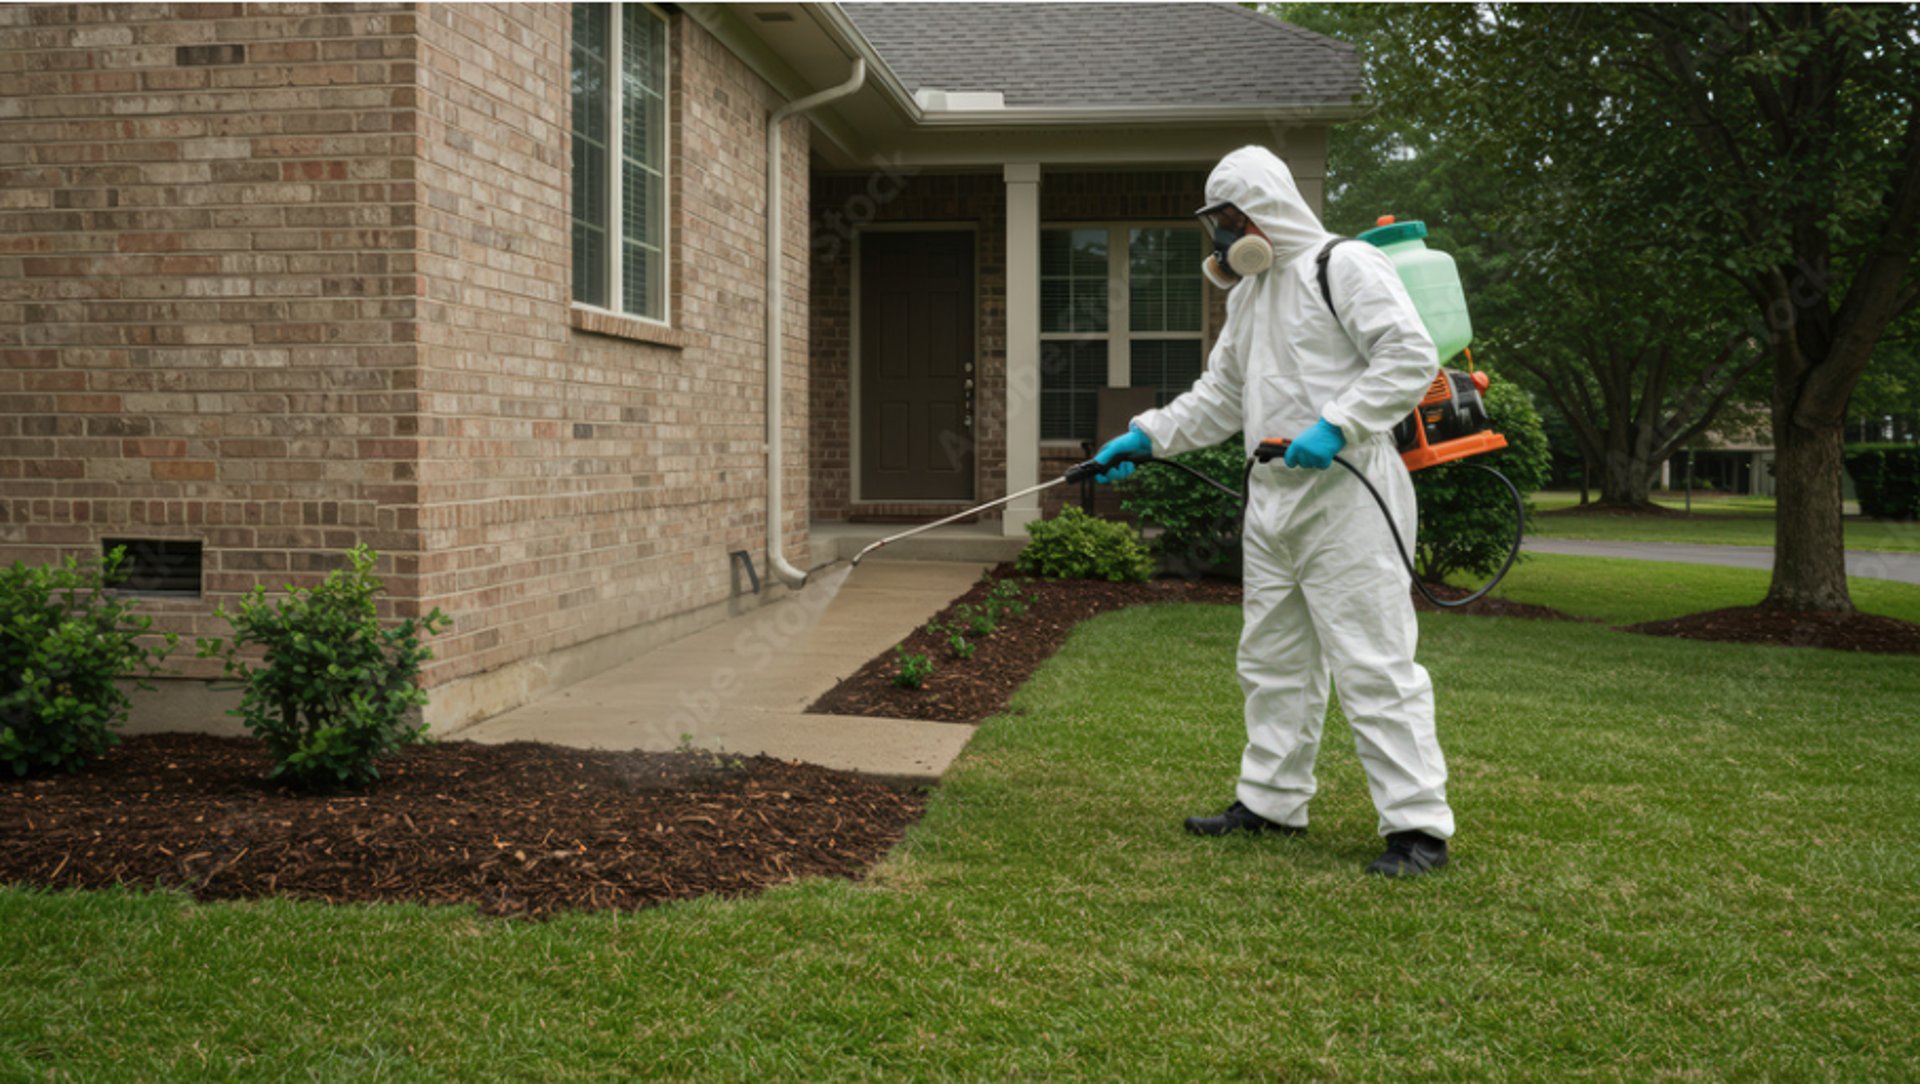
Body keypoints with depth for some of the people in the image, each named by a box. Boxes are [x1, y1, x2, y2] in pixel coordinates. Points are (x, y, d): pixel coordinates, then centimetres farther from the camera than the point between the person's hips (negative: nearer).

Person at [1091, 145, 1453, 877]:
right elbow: (1220, 398, 25)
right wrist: (1146, 436, 13)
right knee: (1273, 659, 14)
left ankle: (1419, 825, -4)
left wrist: (1337, 426, -23)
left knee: (1372, 661, -10)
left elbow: (1411, 356, -15)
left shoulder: (1344, 266, -7)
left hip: (1346, 493, -9)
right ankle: (1271, 801, 26)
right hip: (1273, 497, 10)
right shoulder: (1248, 295, 21)